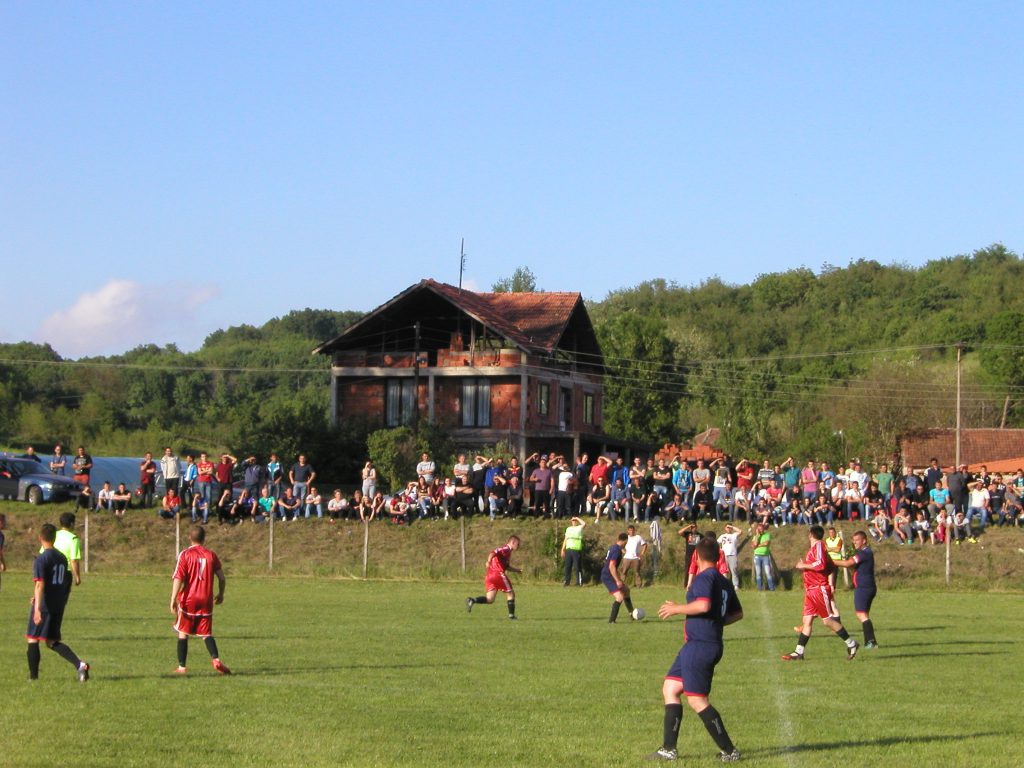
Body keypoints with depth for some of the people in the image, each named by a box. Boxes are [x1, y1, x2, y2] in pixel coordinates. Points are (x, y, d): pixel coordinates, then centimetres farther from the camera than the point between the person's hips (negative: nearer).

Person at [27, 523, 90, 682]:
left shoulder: (41, 559, -13)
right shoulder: (62, 558, 10)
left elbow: (40, 584, -22)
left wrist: (37, 607, -28)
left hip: (44, 605, -7)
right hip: (59, 606, 7)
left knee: (32, 639, 9)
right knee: (52, 642, 10)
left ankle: (33, 675, 11)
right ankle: (80, 664, -9)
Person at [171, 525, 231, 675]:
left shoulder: (185, 554, -5)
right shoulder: (211, 555, 4)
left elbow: (178, 578, -12)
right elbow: (221, 577, 5)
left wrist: (173, 599, -12)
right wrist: (221, 594, 21)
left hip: (188, 600, -2)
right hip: (206, 601, 2)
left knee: (183, 633, 10)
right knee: (206, 633, 8)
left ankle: (182, 667, 8)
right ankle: (216, 659, -15)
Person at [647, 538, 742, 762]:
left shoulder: (704, 578, -13)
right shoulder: (724, 582, 14)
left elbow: (703, 605, -29)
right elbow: (738, 613, 21)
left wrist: (676, 609, -15)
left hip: (699, 646, -10)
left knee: (697, 700, -6)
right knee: (670, 689, 14)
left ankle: (729, 751, -3)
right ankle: (668, 749, 12)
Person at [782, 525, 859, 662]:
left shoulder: (819, 545, -11)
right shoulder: (813, 548, 17)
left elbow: (821, 564, -25)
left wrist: (804, 566, -14)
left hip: (820, 588, -9)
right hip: (811, 591, 9)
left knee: (827, 620, -5)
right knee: (807, 621, 5)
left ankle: (851, 644, 5)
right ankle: (799, 652, 3)